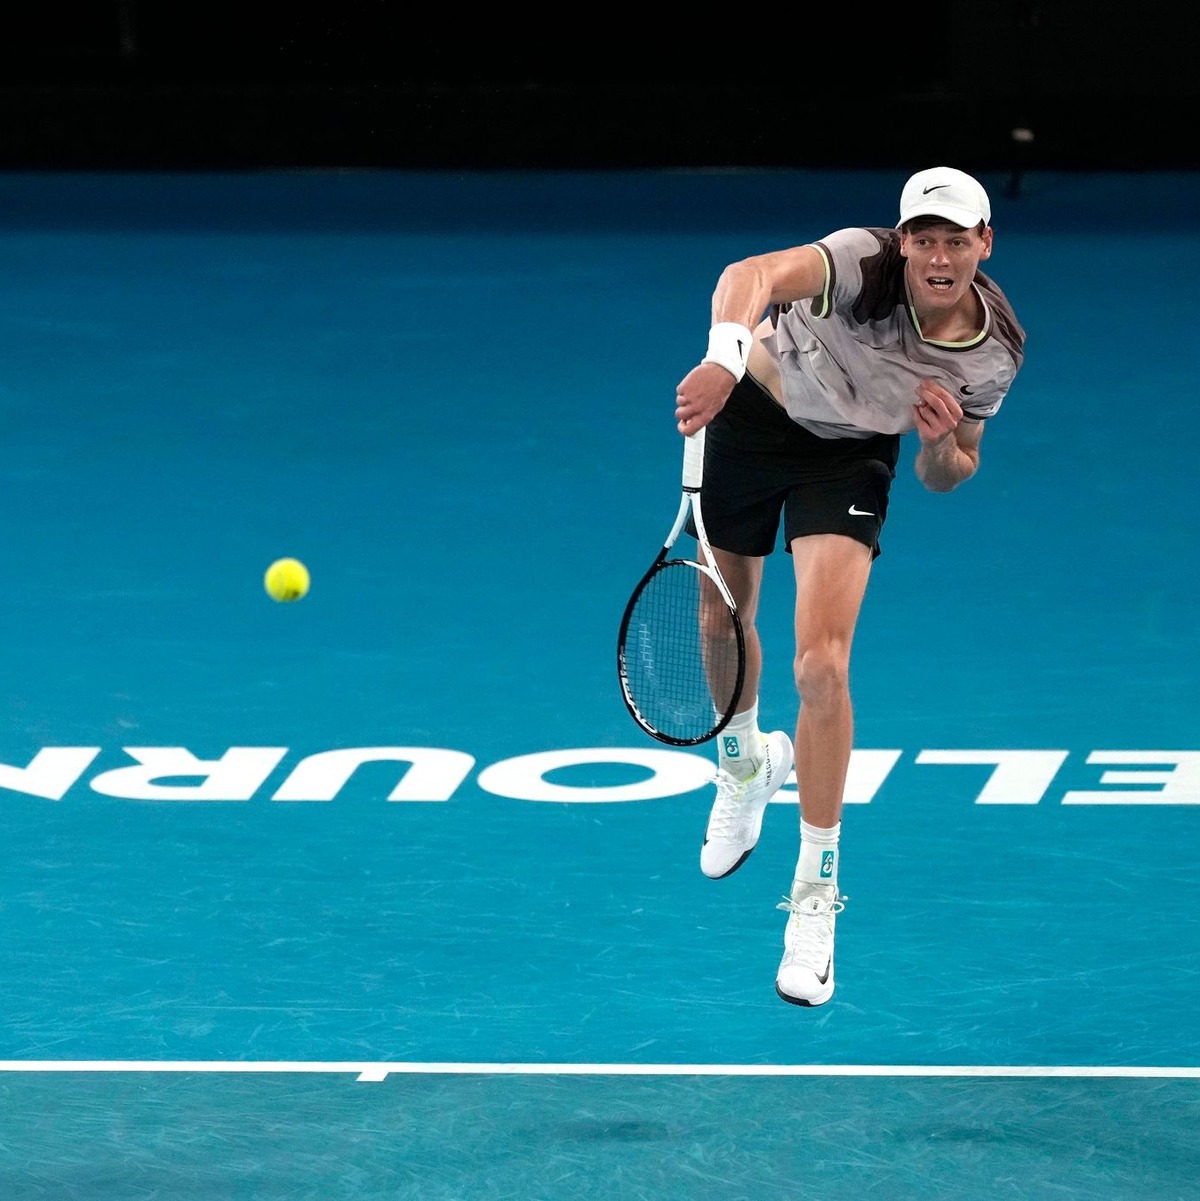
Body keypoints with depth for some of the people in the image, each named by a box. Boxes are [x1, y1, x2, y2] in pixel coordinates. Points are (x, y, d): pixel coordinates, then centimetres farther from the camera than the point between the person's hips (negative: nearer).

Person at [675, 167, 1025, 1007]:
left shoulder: (995, 355, -21)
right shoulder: (863, 263, -33)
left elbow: (948, 474, -4)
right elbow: (755, 274, -54)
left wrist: (943, 442, -28)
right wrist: (725, 354, -74)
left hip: (849, 457, 0)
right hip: (751, 411, 0)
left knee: (823, 665, -17)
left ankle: (815, 899, -4)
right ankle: (744, 766, 55)